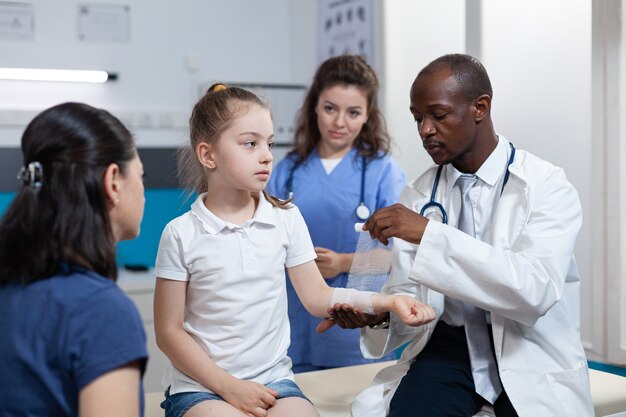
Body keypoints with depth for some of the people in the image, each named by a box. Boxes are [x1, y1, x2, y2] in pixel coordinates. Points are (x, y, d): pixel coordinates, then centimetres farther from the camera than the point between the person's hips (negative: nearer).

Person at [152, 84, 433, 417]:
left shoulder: (286, 218, 1)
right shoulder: (181, 234, -7)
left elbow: (317, 296, 5)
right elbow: (169, 331, -4)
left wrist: (388, 301, -9)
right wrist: (229, 386, -11)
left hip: (272, 378, 3)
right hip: (201, 384, -3)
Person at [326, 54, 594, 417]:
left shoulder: (548, 187, -8)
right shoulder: (418, 196, 4)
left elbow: (536, 289, -23)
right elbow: (409, 295, 3)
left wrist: (431, 234, -29)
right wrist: (381, 313, -20)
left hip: (529, 355, -1)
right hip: (448, 347, 2)